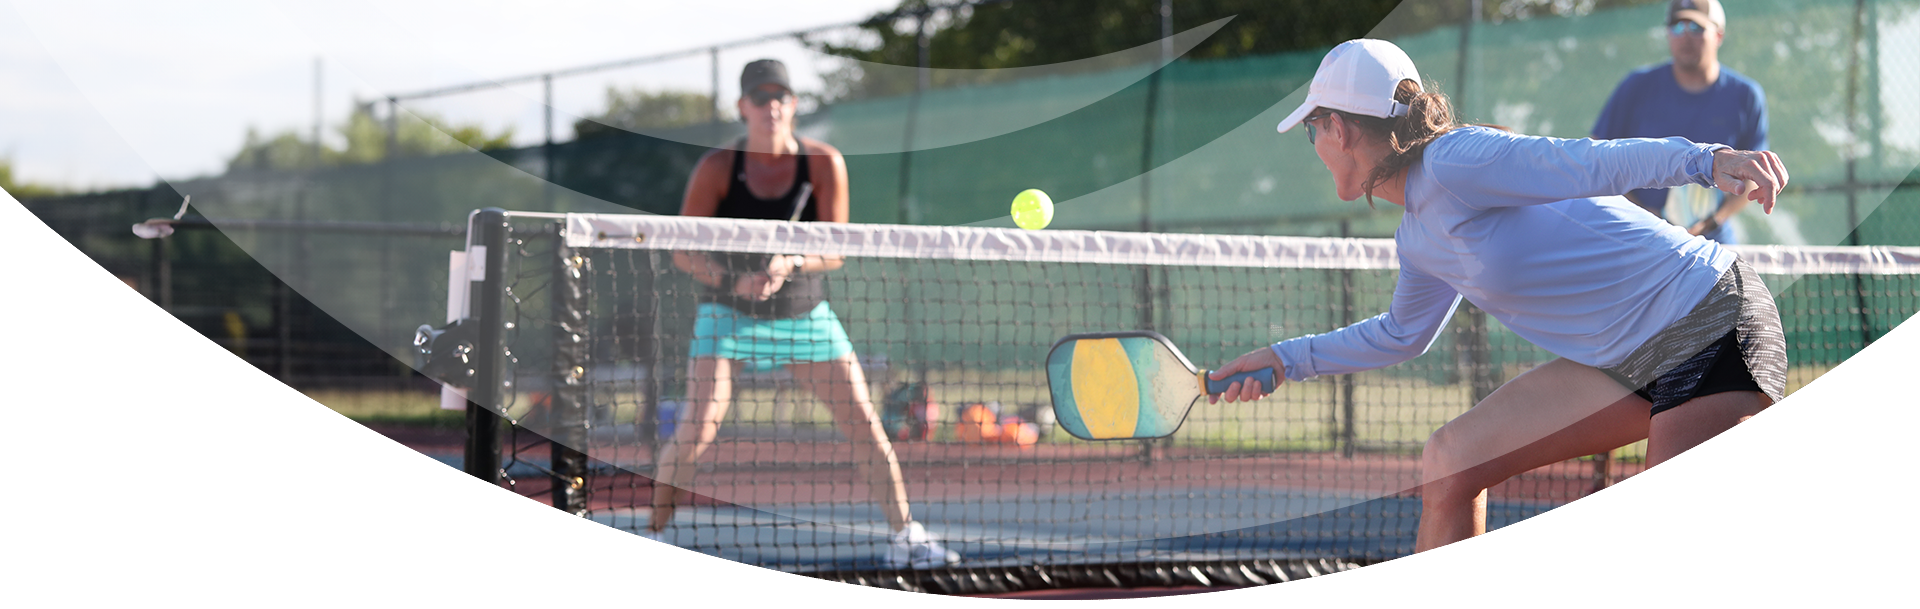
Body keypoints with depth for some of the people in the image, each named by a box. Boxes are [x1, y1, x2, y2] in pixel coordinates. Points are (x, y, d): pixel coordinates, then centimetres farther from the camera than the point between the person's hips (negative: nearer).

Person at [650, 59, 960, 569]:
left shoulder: (824, 163, -9)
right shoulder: (717, 168, -12)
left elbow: (835, 251, -10)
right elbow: (682, 250, -12)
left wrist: (791, 265, -30)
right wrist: (730, 279, -29)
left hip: (804, 312, 2)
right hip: (729, 313, -2)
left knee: (863, 422, -1)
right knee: (698, 427, -18)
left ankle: (906, 538, 12)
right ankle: (652, 534, -2)